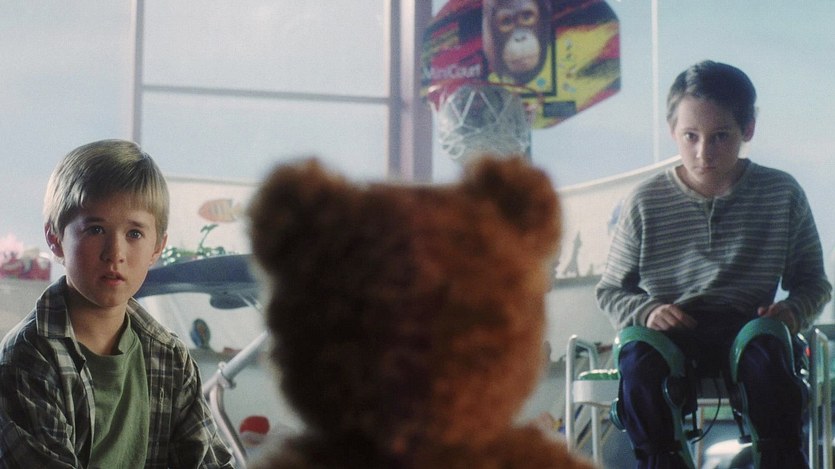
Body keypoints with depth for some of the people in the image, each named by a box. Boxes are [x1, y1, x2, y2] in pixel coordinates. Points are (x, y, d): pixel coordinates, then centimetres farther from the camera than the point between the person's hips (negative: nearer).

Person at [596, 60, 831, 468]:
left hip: (746, 328, 0)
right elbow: (611, 290, 9)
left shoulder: (782, 194, 3)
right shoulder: (646, 203, 2)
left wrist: (793, 311, -11)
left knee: (766, 343, -35)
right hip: (669, 334, 0)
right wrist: (646, 312, -12)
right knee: (635, 354, -33)